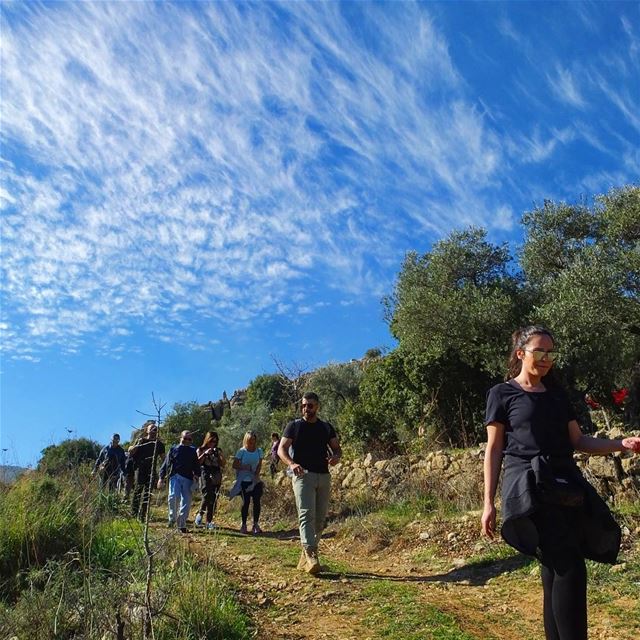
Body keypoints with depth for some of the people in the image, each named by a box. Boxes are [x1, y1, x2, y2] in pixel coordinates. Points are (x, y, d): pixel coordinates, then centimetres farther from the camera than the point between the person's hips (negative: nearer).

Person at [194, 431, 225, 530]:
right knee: (207, 495, -20)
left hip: (216, 476, 3)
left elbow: (223, 464, 9)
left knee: (213, 498, -2)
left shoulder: (218, 451, 17)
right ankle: (200, 514, 3)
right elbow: (198, 462, -4)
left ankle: (209, 521, 6)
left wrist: (220, 454, -4)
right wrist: (205, 453, -12)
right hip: (205, 474, -3)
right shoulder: (201, 450, 10)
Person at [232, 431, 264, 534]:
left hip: (256, 481, 2)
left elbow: (259, 465, 2)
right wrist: (244, 467, -17)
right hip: (244, 481, -2)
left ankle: (256, 524, 5)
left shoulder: (259, 451, 4)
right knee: (246, 502, 0)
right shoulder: (241, 451, -3)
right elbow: (234, 465, -3)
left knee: (256, 501, -3)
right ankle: (243, 524, 11)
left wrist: (256, 476, -12)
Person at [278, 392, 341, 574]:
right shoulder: (294, 426, 4)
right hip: (303, 475, -4)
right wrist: (291, 463, -22)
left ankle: (305, 556, 20)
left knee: (320, 519, 7)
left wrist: (335, 456, -10)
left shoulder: (326, 428, 13)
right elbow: (281, 449, -2)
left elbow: (337, 448, 15)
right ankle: (311, 556, -20)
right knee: (307, 515, -16)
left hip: (324, 476, 4)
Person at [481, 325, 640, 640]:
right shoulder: (502, 394, 2)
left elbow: (578, 441, 17)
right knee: (569, 568, -15)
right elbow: (494, 450, 0)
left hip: (565, 486, 6)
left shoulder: (556, 395, 18)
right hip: (529, 488, -6)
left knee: (556, 571, 6)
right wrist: (488, 503, -4)